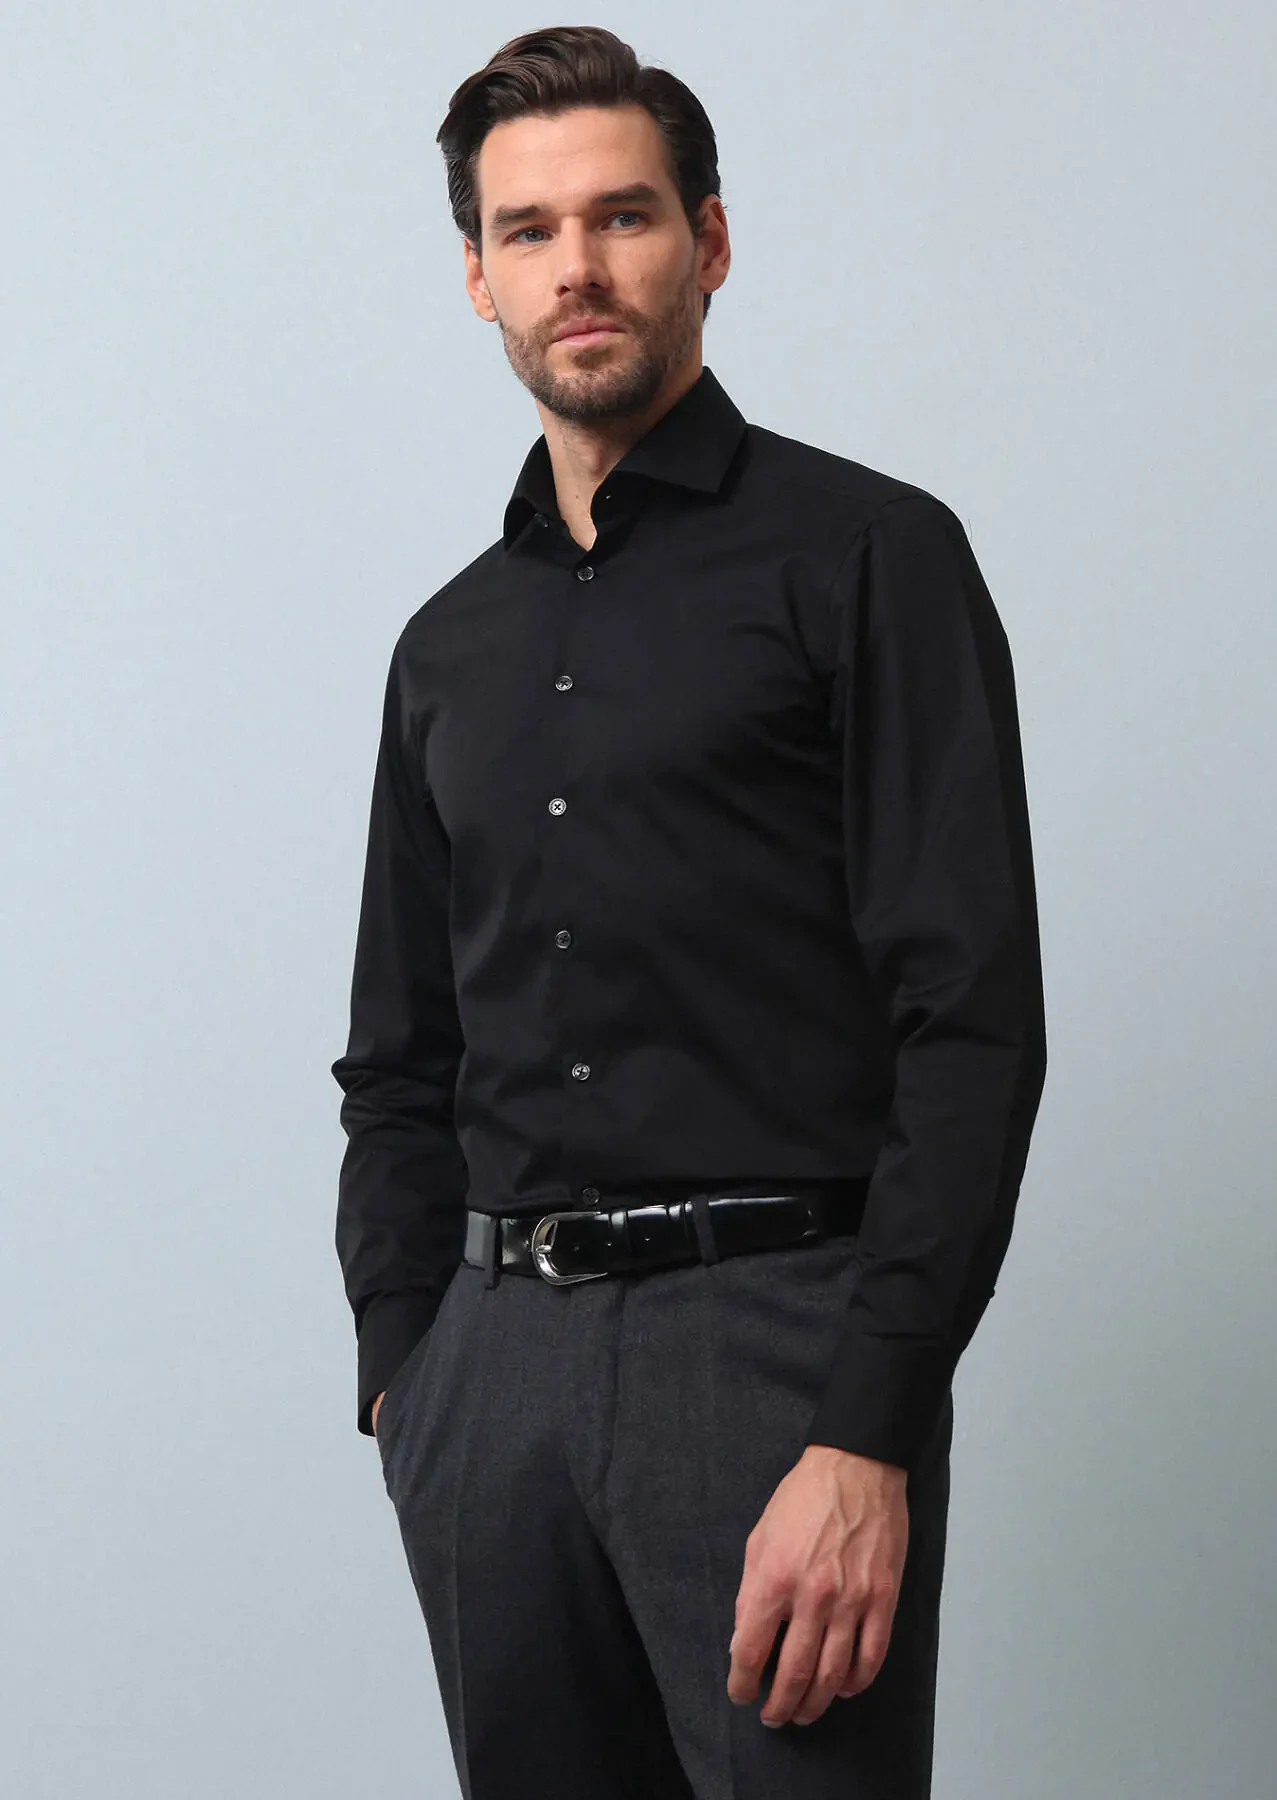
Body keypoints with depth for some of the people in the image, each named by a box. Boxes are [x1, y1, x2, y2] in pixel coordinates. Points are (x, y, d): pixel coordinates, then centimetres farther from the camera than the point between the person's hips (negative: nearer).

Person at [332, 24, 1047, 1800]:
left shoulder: (865, 555, -1)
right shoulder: (453, 645, 17)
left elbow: (971, 1030, -9)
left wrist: (867, 1434, -17)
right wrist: (402, 1377, 7)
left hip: (775, 1338, -5)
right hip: (494, 1367, 5)